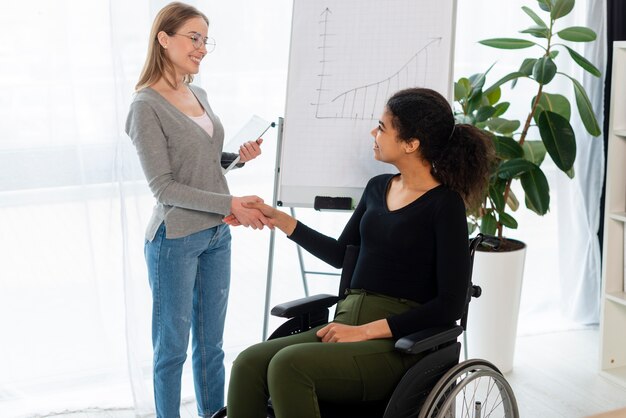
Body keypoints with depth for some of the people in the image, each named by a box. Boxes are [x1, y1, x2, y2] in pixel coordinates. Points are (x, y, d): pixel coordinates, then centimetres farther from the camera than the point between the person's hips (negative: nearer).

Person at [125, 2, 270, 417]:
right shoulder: (147, 105, -12)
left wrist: (240, 156, -1)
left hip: (216, 235, 7)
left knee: (211, 343, 15)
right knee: (172, 346, 5)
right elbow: (163, 186, -16)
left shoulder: (199, 94, 9)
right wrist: (230, 204, -19)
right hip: (176, 239, -7)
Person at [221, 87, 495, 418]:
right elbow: (341, 254, 26)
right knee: (249, 363, -18)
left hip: (398, 343, -6)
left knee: (289, 364, -30)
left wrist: (366, 330, -15)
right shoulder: (378, 188, 13)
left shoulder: (444, 205, -7)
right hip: (347, 325, 7)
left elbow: (450, 304, -12)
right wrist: (278, 219, 19)